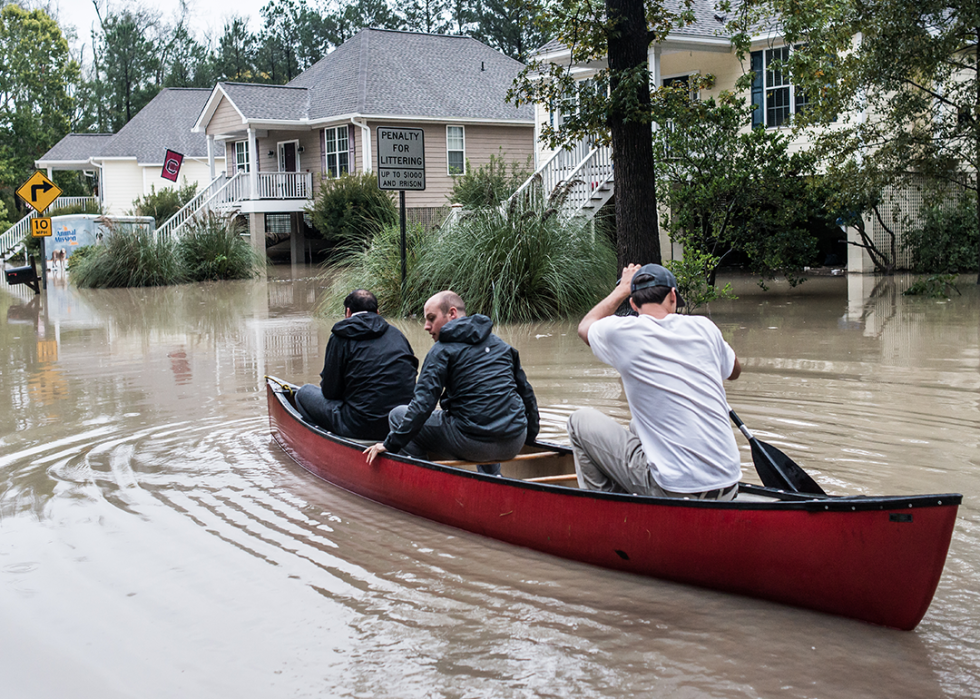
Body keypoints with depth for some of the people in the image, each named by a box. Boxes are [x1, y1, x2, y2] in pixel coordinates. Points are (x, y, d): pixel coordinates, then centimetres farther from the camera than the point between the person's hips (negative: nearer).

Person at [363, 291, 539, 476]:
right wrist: (530, 436, 33)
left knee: (398, 415, 9)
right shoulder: (501, 344, 15)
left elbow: (422, 405, -10)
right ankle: (492, 476, 28)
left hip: (474, 446, -6)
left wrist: (391, 444, -4)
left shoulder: (443, 350, -3)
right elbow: (526, 392, 21)